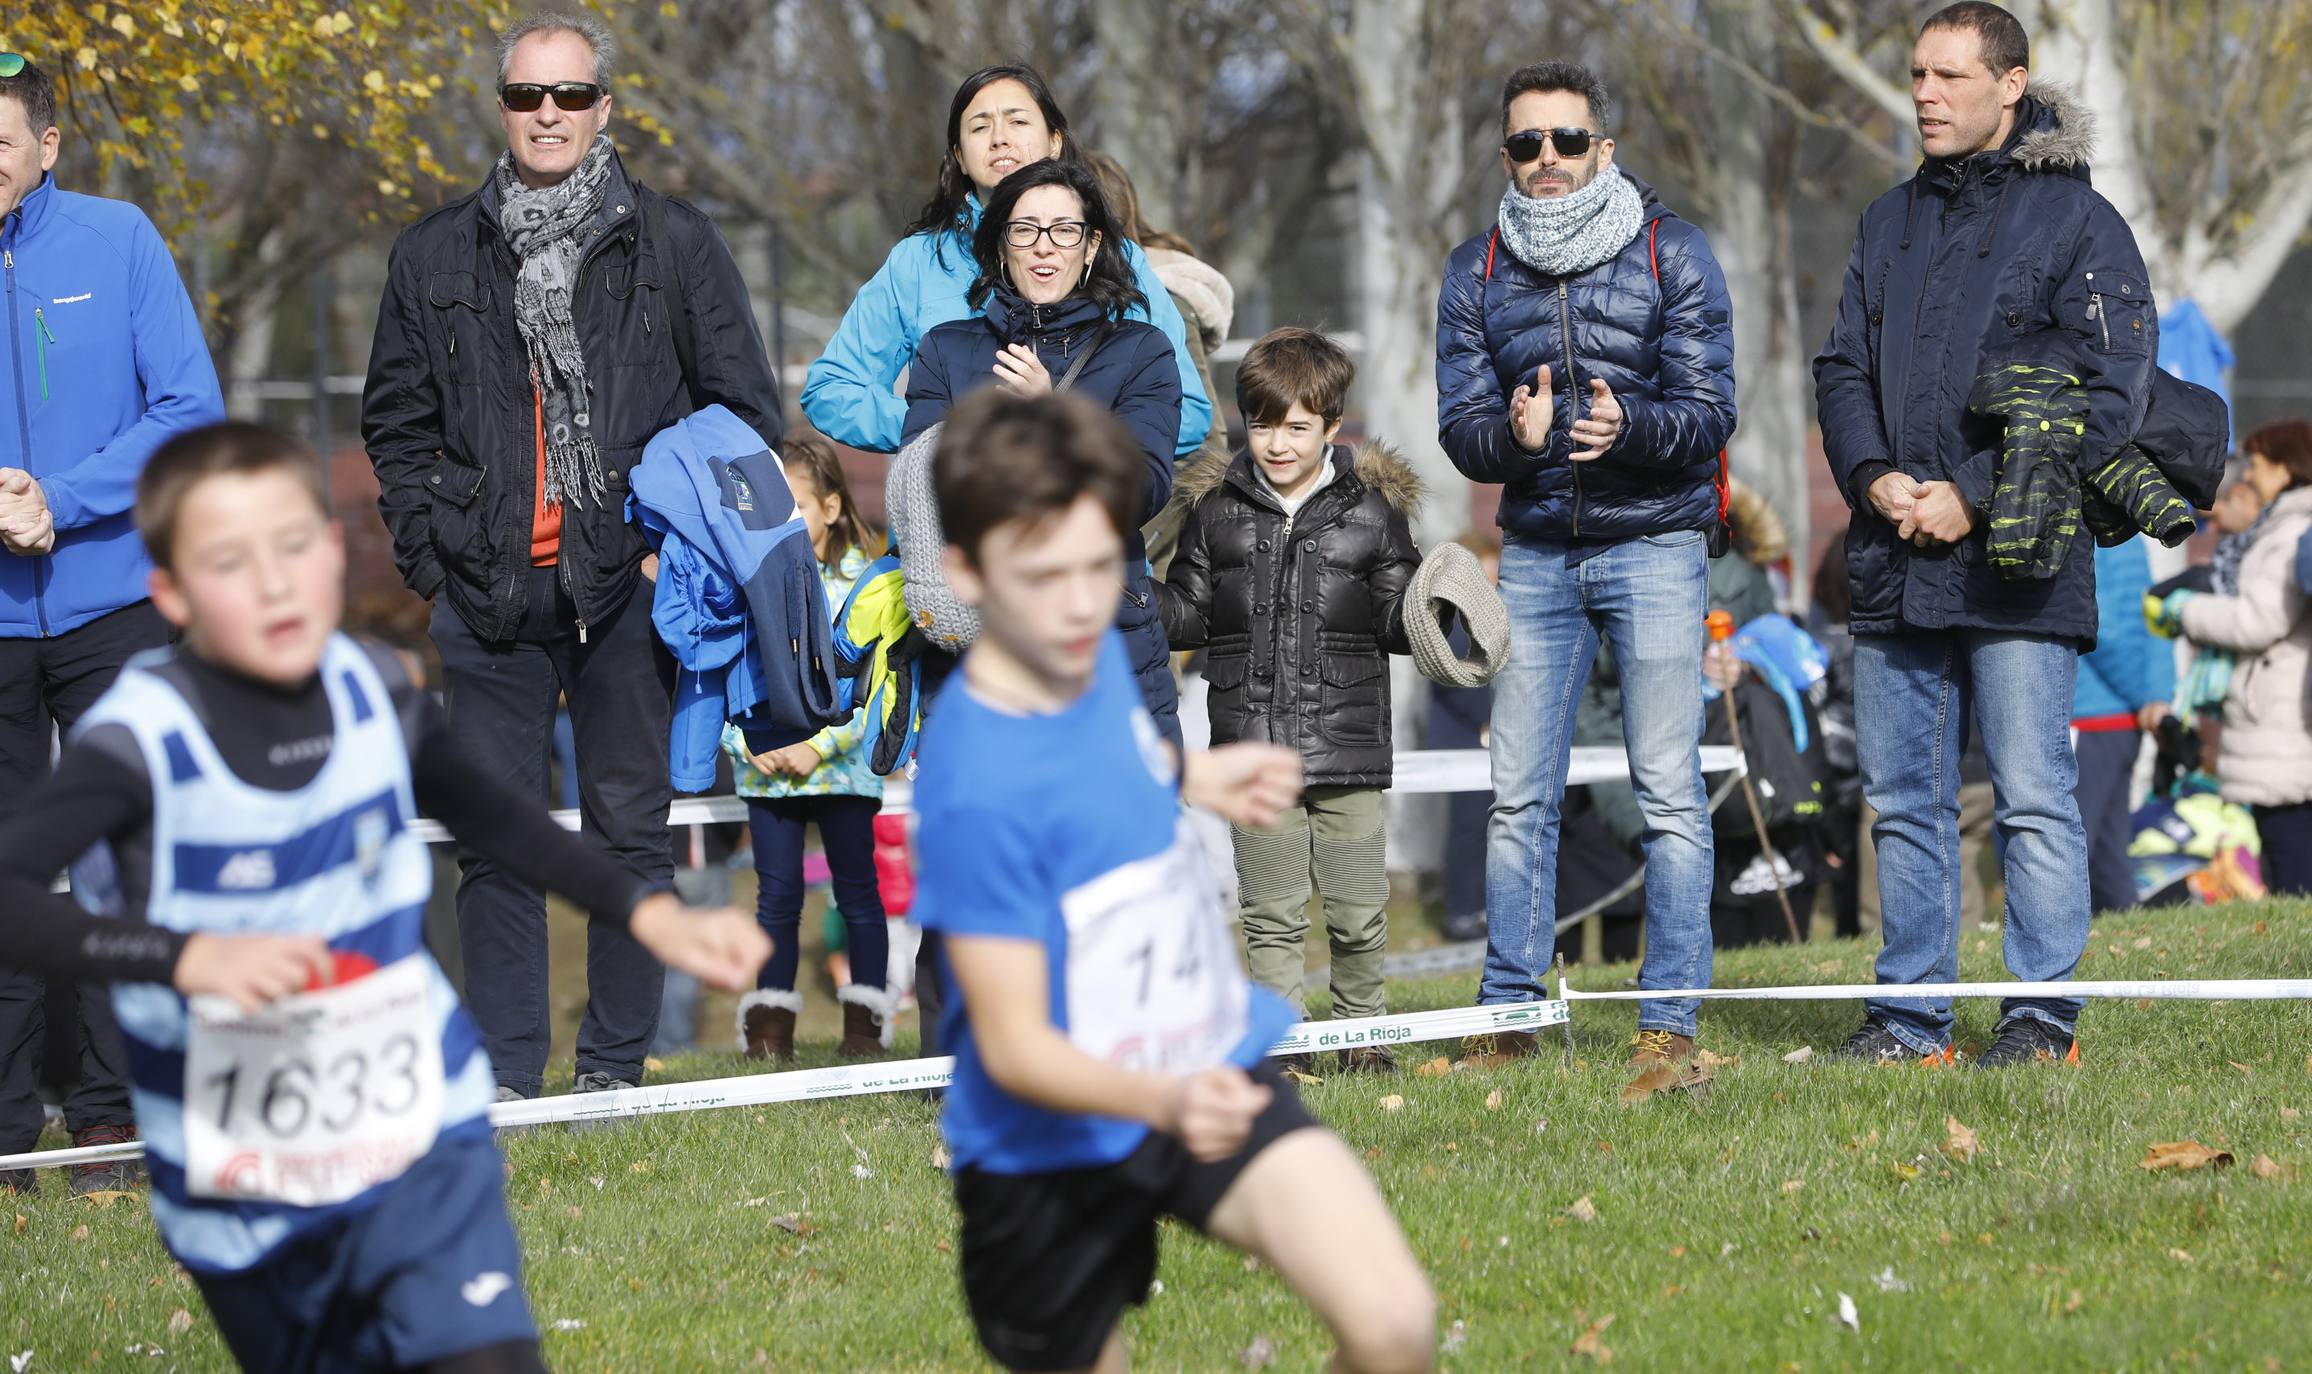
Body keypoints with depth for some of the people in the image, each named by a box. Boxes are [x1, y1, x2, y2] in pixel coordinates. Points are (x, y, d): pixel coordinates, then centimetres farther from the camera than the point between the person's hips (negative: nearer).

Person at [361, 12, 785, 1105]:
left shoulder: (675, 245, 5)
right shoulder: (435, 256, 10)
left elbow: (748, 413, 7)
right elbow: (396, 424, 15)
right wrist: (432, 555, 3)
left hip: (629, 591, -1)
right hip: (488, 596, 1)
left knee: (630, 830, 3)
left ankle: (615, 1066, 11)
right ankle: (504, 1078, 6)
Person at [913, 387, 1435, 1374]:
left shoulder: (1093, 652, -5)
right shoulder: (977, 788, -28)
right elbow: (1013, 1045, -29)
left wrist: (1190, 776, 11)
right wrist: (1164, 1102, -44)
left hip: (1209, 1074, 5)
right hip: (1056, 1148, -5)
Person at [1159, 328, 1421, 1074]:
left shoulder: (1372, 510, 3)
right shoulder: (1216, 510, 7)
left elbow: (1397, 621, 6)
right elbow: (1184, 616, 11)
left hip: (1349, 757, -1)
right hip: (1255, 757, 1)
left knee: (1359, 915, 3)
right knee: (1271, 917, 5)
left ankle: (1363, 1033, 20)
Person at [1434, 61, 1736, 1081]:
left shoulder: (1671, 253, -2)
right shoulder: (1475, 272, 7)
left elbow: (1710, 411, -6)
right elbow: (1460, 425, 2)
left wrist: (1629, 426, -27)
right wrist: (1512, 435, -21)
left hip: (1655, 546, -3)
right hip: (1535, 549, 3)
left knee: (1669, 792, -5)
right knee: (1518, 796, 2)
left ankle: (1669, 1018, -1)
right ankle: (1509, 1013, 10)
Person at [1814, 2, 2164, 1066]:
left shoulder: (2075, 219, -3)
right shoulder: (1891, 222, 17)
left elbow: (2111, 390, -10)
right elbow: (1842, 367, 18)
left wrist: (1976, 497, -13)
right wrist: (1873, 477, -3)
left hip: (2015, 565, -6)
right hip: (1892, 566, 6)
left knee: (2034, 797, -5)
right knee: (1902, 800, 9)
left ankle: (2043, 1015, 2)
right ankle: (1909, 1014, 15)